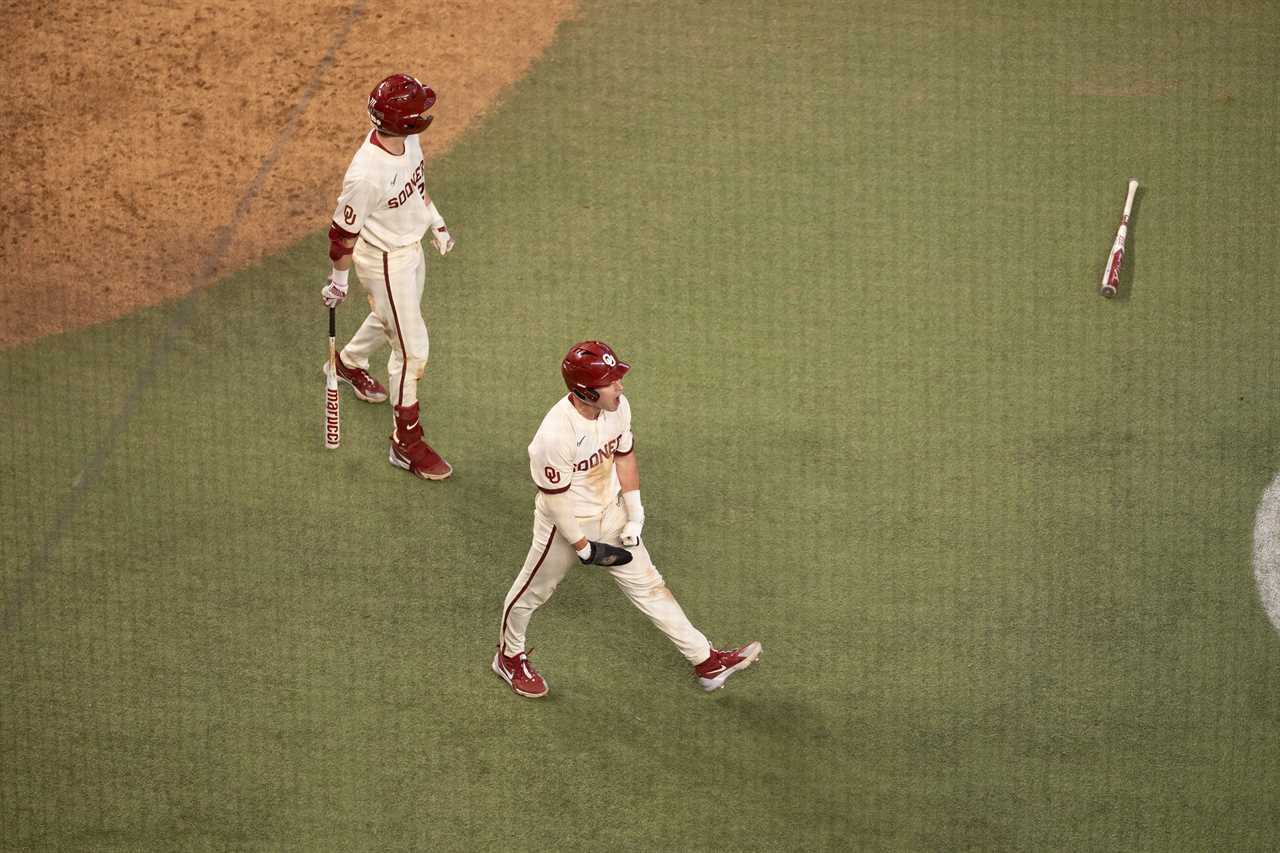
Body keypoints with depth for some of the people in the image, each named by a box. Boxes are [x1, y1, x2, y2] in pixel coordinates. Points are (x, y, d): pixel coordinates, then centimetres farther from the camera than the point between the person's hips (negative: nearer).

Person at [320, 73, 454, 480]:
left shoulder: (406, 139, -14)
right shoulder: (366, 175, -37)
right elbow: (343, 231, -23)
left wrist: (435, 222, 19)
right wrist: (339, 280, -10)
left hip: (412, 246, 8)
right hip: (385, 262, -8)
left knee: (392, 317, 32)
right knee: (412, 349, 1)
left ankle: (349, 362, 61)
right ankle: (406, 443, 16)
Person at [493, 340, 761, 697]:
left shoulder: (618, 407, -16)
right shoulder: (554, 436, -36)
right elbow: (555, 499, -26)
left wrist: (635, 516, 0)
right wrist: (584, 548, -18)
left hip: (611, 513, 6)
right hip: (564, 525, -6)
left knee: (647, 585, 13)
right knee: (533, 591, 18)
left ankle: (706, 661, 18)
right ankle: (510, 657, 43)